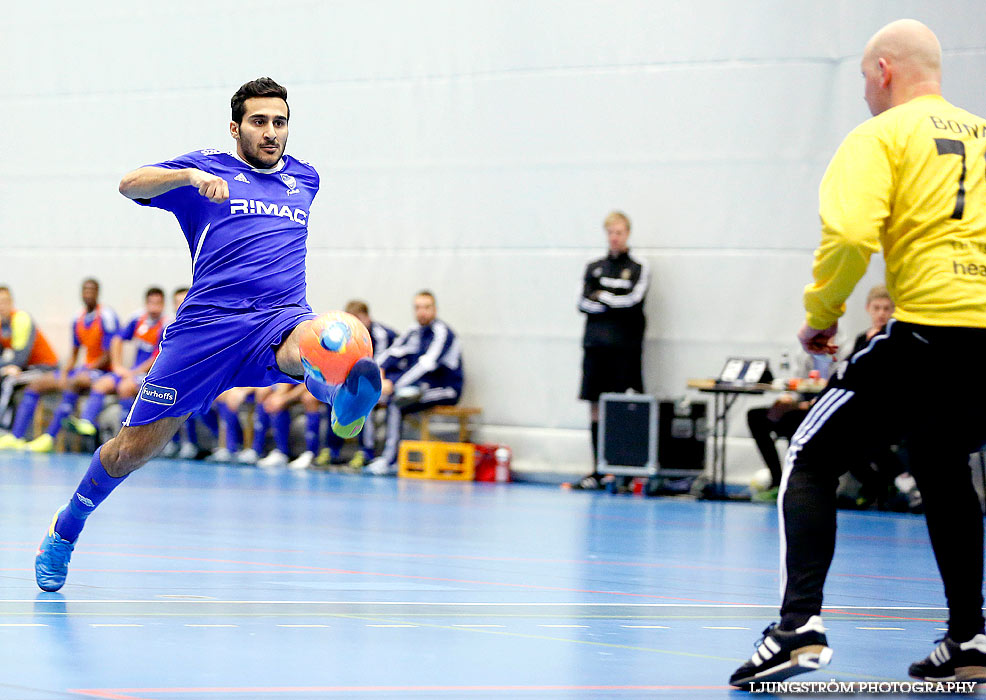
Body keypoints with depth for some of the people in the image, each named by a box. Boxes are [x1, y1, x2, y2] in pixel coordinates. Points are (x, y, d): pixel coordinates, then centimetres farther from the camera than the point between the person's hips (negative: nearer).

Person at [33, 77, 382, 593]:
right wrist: (191, 176, -26)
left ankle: (343, 399, -72)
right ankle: (66, 528, 27)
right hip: (206, 323, -2)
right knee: (132, 449, 2)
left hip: (280, 315, 2)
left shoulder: (305, 179, 21)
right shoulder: (208, 168, 8)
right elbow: (131, 184, -9)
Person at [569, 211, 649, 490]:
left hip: (624, 347, -4)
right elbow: (583, 303, 5)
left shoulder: (639, 268, 5)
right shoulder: (594, 267, 15)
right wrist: (616, 304, -5)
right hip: (596, 344, 4)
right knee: (596, 408, 2)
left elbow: (634, 299, -9)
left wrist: (601, 297, -1)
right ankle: (599, 472, 5)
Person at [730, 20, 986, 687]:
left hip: (931, 328, -6)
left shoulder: (882, 136, 1)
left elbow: (851, 236, -14)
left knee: (811, 461, 3)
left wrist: (820, 316, 0)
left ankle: (801, 626, -14)